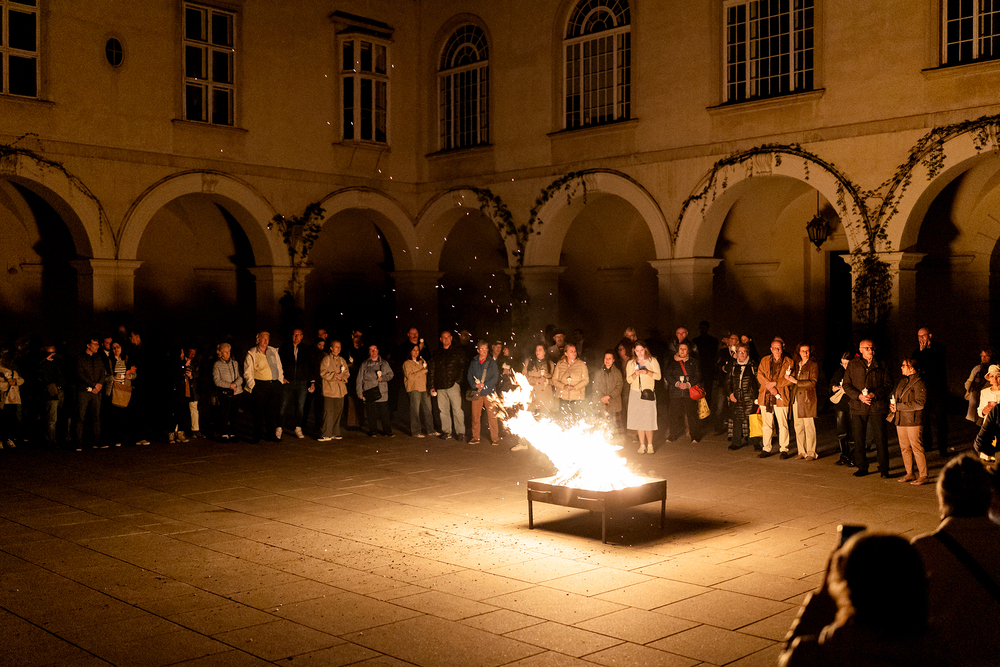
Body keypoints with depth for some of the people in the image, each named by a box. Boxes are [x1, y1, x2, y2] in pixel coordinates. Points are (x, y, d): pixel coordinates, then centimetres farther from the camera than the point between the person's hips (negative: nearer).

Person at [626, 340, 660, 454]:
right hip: (635, 393, 2)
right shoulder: (630, 363, 12)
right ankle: (642, 445, 8)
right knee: (638, 420, 1)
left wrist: (647, 372, -15)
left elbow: (658, 376, 0)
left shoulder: (652, 361, 6)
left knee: (648, 419, -8)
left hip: (648, 393, -2)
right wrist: (635, 374, -11)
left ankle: (649, 444, 2)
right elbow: (629, 380, 9)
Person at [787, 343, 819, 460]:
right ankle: (801, 452, 11)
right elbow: (792, 379, 24)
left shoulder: (813, 365, 0)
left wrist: (796, 381, -12)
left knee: (809, 427, -7)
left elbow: (812, 382, -9)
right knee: (798, 427, 5)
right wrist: (789, 378, 1)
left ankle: (811, 453, -2)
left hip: (807, 399, -6)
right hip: (796, 399, 6)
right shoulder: (796, 365, 18)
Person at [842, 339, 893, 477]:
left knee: (881, 438, -3)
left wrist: (874, 394, -10)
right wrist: (859, 396, -11)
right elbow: (847, 385, 5)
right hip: (858, 408, 1)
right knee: (858, 438, 4)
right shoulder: (853, 365, 8)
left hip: (877, 407, -1)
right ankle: (862, 467, 15)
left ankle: (884, 468, 6)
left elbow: (888, 384, 5)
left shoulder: (881, 366, 8)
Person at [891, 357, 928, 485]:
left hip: (913, 421, -8)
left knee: (916, 448, -6)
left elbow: (920, 404, -18)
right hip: (900, 421, 8)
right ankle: (909, 473, 22)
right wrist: (892, 405, 2)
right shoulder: (901, 381, 14)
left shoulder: (918, 383, -11)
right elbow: (893, 395, 25)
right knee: (904, 448, 12)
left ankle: (923, 476, 1)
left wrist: (899, 406, -17)